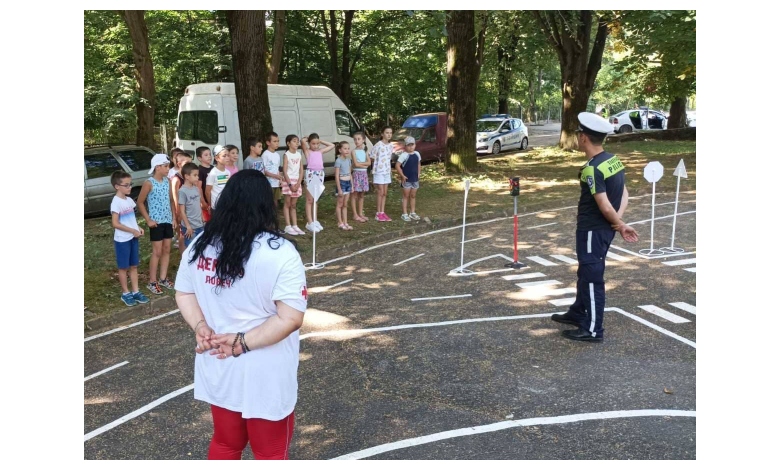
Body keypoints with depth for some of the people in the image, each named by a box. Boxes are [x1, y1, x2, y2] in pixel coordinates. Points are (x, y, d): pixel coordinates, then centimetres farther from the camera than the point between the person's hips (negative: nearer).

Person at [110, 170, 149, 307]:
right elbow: (115, 223, -19)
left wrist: (139, 228, -1)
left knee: (134, 266, 12)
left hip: (133, 238, 7)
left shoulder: (129, 200, 6)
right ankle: (125, 293, 17)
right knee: (124, 267, 6)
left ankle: (135, 292, 21)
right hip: (122, 240, -7)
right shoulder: (116, 202, -17)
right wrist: (133, 230, -17)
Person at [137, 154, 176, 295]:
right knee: (157, 252, -3)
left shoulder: (167, 181, 5)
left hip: (168, 220, 6)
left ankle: (163, 278, 22)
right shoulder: (149, 183, -13)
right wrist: (148, 220, -12)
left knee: (167, 250, 11)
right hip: (156, 221, -6)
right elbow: (140, 202, -9)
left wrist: (174, 217, 9)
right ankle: (152, 282, 7)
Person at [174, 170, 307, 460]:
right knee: (271, 451, 15)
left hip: (217, 368, 5)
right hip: (265, 377, -5)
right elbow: (290, 318, -24)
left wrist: (200, 327, -7)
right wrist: (242, 343, -20)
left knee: (225, 443, 25)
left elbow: (183, 294, 7)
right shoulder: (280, 253, -20)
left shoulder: (199, 246, -2)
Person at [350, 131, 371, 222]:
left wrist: (360, 163, -13)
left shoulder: (365, 150, 9)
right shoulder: (354, 151, -5)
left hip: (364, 173, 5)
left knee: (361, 195, 10)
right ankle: (355, 214, 3)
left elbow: (369, 163, -2)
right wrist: (364, 164, -6)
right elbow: (355, 164, -15)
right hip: (356, 173, -5)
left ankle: (360, 213, 17)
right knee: (355, 194, -1)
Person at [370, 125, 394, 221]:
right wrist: (378, 165, -8)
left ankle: (382, 212, 15)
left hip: (387, 172, 6)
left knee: (385, 193, 9)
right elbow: (372, 158, -9)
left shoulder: (391, 146, 6)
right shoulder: (378, 145, -13)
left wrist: (389, 168, 5)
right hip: (379, 172, -6)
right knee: (380, 192, -3)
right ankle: (378, 214, 6)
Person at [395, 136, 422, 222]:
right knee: (406, 196, 0)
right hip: (407, 179, -6)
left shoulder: (417, 154, 5)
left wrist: (418, 174, 9)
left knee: (413, 196, 13)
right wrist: (402, 176, -16)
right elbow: (397, 166, -17)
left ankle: (413, 213, 23)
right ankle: (404, 214, 6)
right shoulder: (404, 155, -14)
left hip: (415, 179, 6)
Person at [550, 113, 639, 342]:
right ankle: (578, 313, 39)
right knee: (586, 273, 23)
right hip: (603, 229, 10)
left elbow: (605, 207, -25)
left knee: (592, 278, 1)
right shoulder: (613, 159, 5)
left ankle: (593, 329, 12)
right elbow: (624, 194, 7)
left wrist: (621, 225, -9)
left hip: (592, 230, -9)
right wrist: (618, 222, -4)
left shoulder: (592, 169, -23)